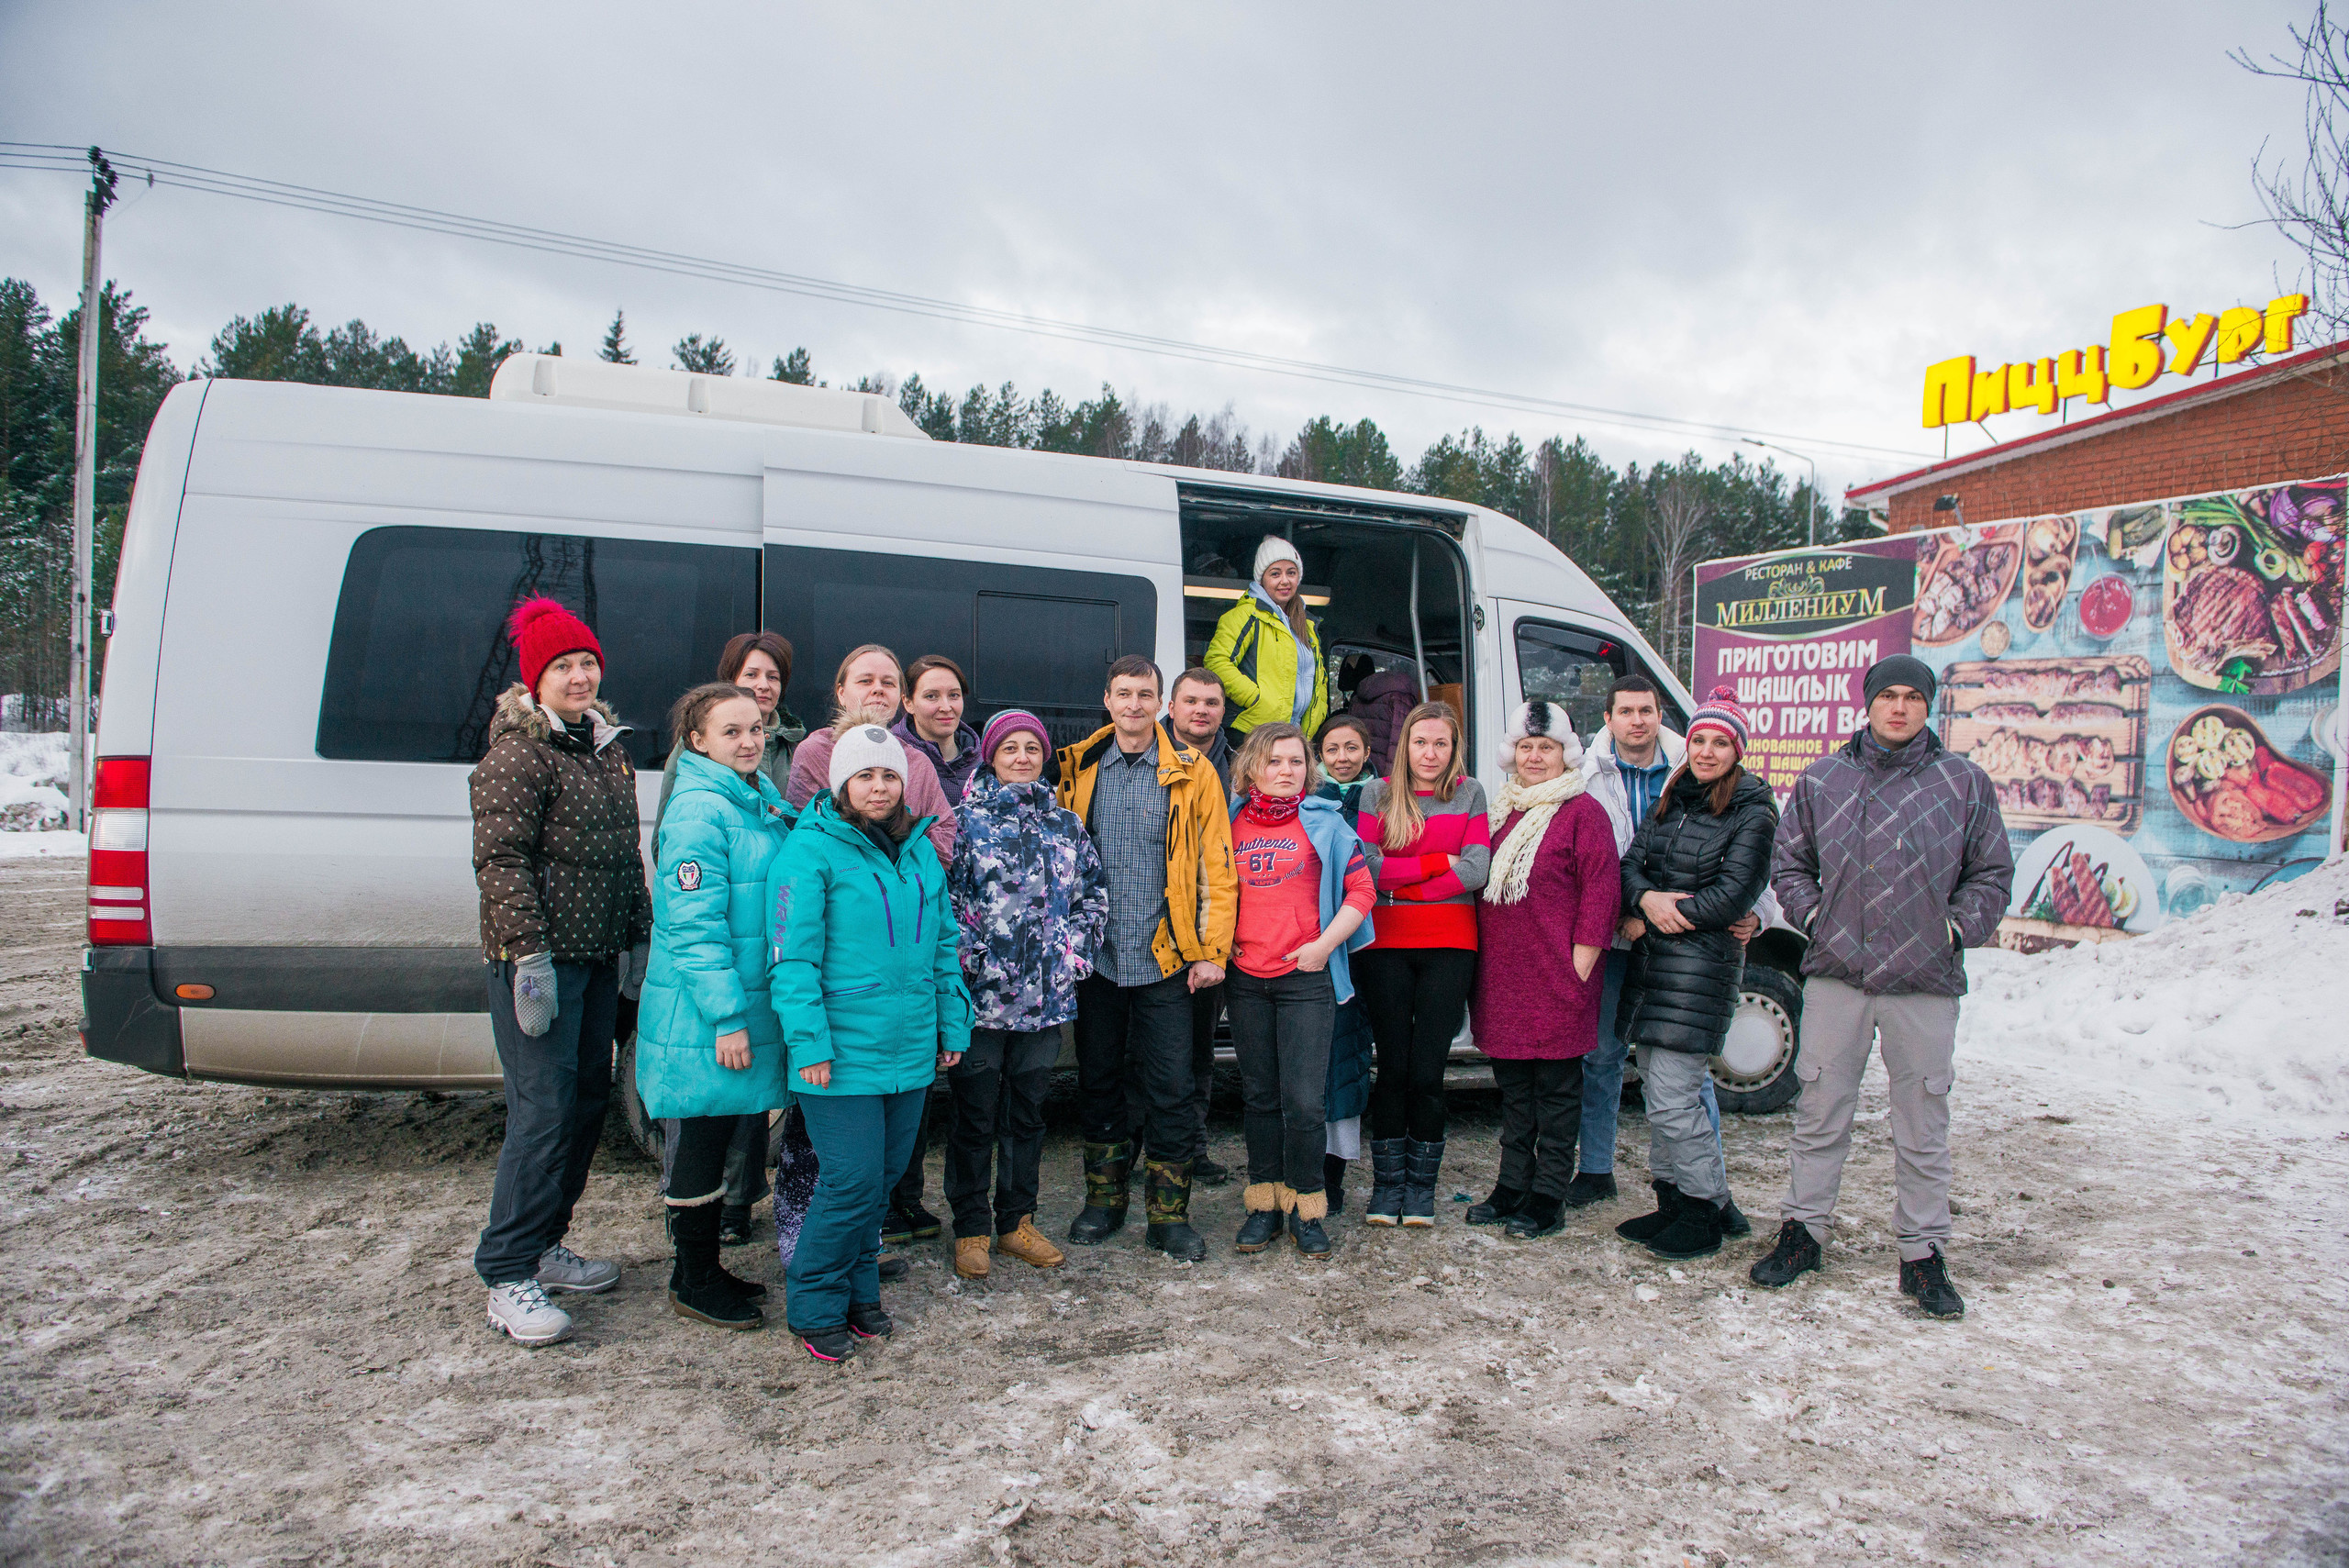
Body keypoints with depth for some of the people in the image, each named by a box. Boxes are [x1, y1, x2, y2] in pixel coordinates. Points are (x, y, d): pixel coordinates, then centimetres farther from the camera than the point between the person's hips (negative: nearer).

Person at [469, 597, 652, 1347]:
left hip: (599, 956, 9)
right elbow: (501, 859, -17)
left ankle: (544, 1245, 28)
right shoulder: (517, 755, -10)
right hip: (538, 959, -9)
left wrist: (638, 935, 18)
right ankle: (508, 1276, 2)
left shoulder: (608, 748, 14)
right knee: (543, 1114, -9)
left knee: (588, 1102, 14)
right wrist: (530, 954, -22)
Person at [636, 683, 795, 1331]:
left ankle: (702, 1269, 32)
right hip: (702, 1019, -9)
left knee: (716, 1140, 18)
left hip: (748, 1004, 9)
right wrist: (726, 1018, -21)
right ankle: (694, 1284, 20)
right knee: (699, 1146, 5)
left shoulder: (762, 802, 11)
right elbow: (694, 925, -21)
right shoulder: (699, 810, -17)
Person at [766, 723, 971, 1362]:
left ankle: (859, 1289, 33)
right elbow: (792, 957, -12)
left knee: (884, 1176, 14)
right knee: (853, 1181, -5)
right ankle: (816, 1309, 15)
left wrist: (952, 1024, 13)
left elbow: (945, 943, 17)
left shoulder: (919, 848, 11)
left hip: (911, 1048, 6)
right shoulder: (810, 850, -8)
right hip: (842, 1053, -6)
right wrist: (809, 1044, -17)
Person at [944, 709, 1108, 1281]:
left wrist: (1075, 951, 4)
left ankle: (1017, 1222, 27)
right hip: (979, 992, -4)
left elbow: (1094, 894, 15)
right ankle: (971, 1230, 19)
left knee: (1028, 1110, 13)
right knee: (975, 1114, 4)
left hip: (1046, 995, 4)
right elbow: (941, 893, -8)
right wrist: (966, 958, -14)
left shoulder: (1066, 824, 11)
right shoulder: (966, 818, -2)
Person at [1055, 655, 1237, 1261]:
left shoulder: (1192, 773, 0)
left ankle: (1169, 1214, 14)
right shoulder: (1078, 769, 6)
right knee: (1099, 1079, 13)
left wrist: (1212, 949, -5)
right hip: (1094, 955, 2)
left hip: (1165, 958, -2)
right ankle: (1104, 1198, 28)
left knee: (1170, 1088, 1)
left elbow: (1215, 866, -1)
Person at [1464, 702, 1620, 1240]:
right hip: (1502, 975, 6)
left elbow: (1601, 890, -10)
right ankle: (1512, 1185, 25)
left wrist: (1579, 964, -14)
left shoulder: (1583, 811, -6)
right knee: (1513, 1086, 14)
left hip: (1556, 977, -6)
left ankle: (1549, 1196, 12)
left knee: (1556, 1088, 3)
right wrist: (1482, 960, 13)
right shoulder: (1500, 811, 14)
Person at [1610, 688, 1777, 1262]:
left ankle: (1708, 1210, 6)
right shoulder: (1670, 800, 15)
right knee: (1658, 1088, 11)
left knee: (1673, 1096, -9)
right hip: (1652, 958, 7)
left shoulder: (1753, 812, -5)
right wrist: (1647, 900, -14)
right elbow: (1631, 862, 8)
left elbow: (1734, 894, -13)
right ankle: (1673, 1201, 23)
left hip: (1703, 961, -7)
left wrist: (1651, 921, -9)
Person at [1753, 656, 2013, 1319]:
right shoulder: (1822, 779, 8)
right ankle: (1804, 1229, 22)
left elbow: (1992, 873, 11)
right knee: (1819, 1114, 8)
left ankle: (1922, 1253, 19)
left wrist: (1957, 927, 0)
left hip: (1925, 985, -1)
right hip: (1835, 974, 1)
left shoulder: (1964, 783, 5)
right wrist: (1812, 914, 3)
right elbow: (1788, 861, 16)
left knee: (1922, 1127, 7)